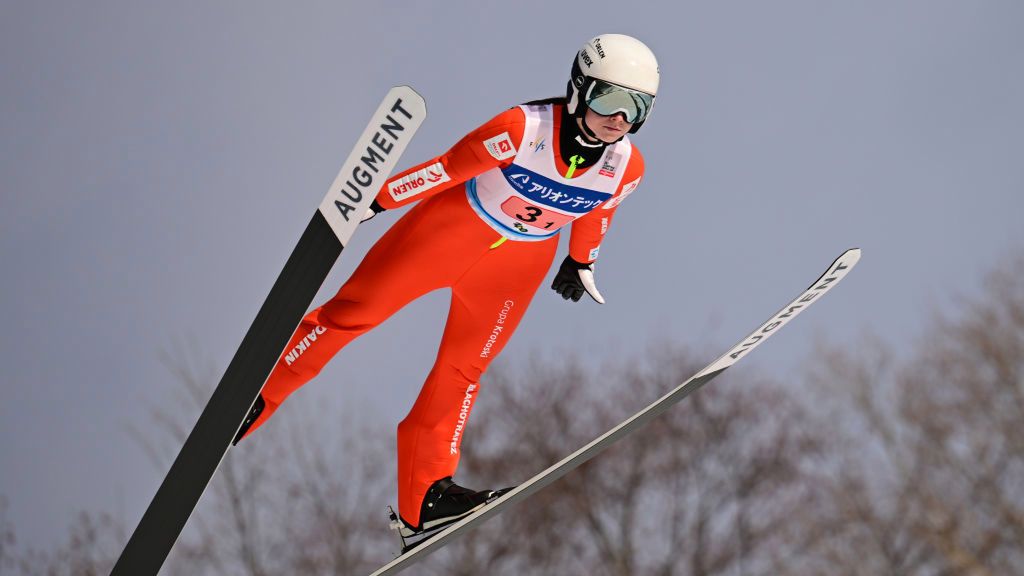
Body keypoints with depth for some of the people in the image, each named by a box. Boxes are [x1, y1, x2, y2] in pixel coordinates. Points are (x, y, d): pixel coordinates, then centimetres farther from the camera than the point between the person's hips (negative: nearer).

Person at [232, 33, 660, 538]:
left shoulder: (627, 168, -15)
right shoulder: (523, 130, -30)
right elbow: (449, 166, -21)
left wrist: (581, 262, 22)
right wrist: (376, 199, -17)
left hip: (519, 263, 4)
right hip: (452, 226, -3)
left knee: (463, 370, 4)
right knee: (353, 311, -3)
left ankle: (423, 499, 6)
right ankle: (256, 395, 11)